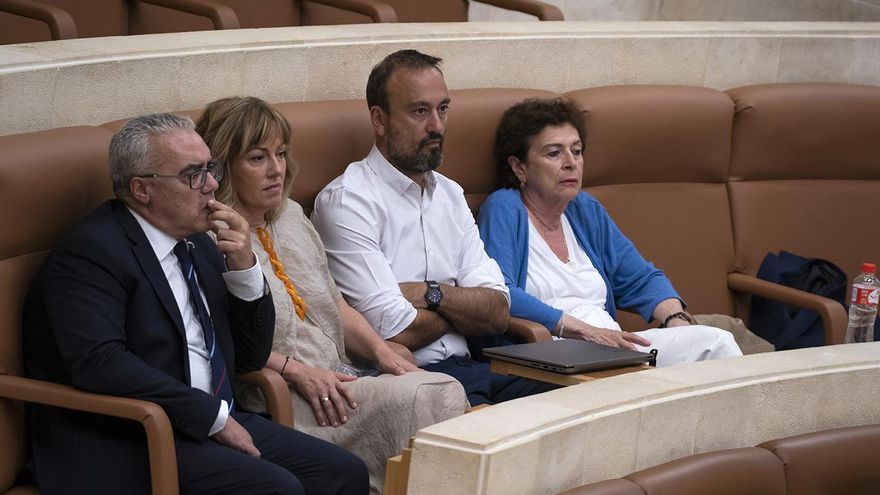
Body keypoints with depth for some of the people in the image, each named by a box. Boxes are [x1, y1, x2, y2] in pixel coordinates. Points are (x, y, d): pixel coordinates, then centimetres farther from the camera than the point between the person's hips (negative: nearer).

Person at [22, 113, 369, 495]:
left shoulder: (198, 244, 13)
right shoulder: (91, 251, -11)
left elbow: (250, 358, 17)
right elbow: (99, 362, -25)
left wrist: (244, 267, 0)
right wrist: (215, 415, -19)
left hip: (213, 425, 8)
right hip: (125, 449, -8)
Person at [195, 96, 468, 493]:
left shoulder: (290, 215, 20)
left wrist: (380, 351, 7)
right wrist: (296, 371, -20)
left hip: (336, 382, 8)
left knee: (446, 392, -18)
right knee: (405, 401, -28)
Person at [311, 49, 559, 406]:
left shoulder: (450, 195, 18)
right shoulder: (346, 200, -7)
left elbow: (497, 313, 9)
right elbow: (397, 332, -14)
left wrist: (430, 294, -9)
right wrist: (462, 304, 5)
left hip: (463, 369, 8)